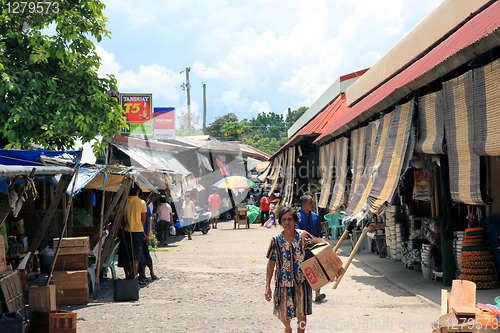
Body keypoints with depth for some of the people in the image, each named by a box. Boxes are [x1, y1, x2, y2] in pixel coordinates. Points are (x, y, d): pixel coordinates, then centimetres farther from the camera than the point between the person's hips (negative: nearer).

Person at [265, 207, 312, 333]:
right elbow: (271, 264, -1)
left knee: (302, 314, 0)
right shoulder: (276, 240, -6)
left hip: (301, 281, 0)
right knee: (284, 315, 9)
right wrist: (267, 287, -3)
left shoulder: (303, 236, -5)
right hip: (283, 282, 0)